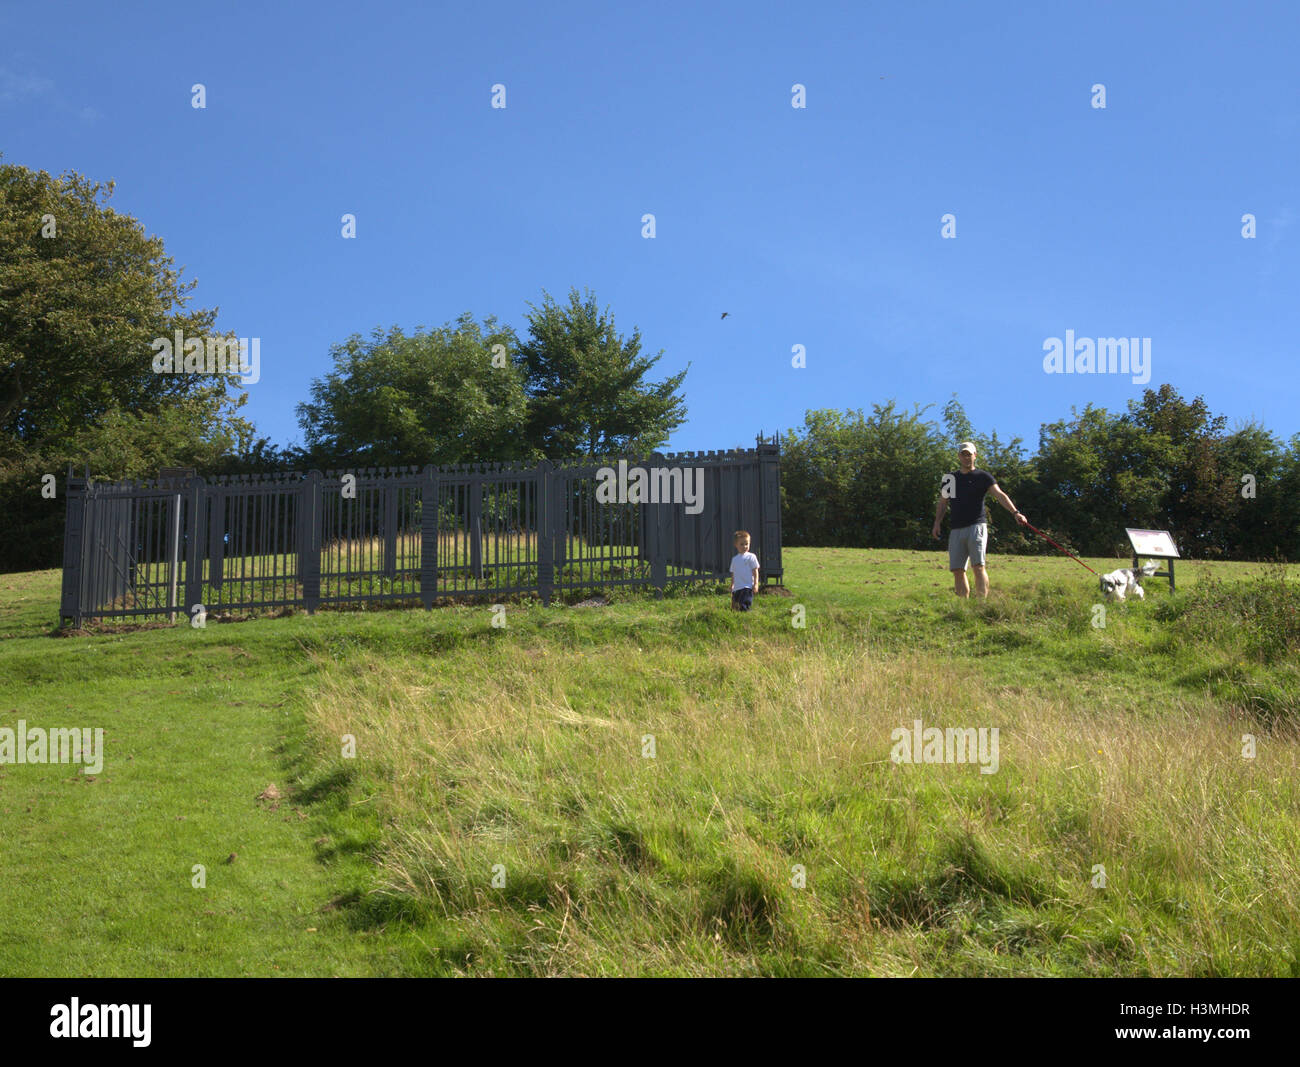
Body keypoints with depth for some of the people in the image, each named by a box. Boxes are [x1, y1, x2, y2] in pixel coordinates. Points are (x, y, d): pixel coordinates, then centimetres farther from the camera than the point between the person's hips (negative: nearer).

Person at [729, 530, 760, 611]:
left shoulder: (751, 557, 0)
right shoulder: (734, 559, 17)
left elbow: (755, 571, -3)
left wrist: (755, 584, -10)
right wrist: (732, 586, 20)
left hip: (747, 587, -6)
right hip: (736, 588, 6)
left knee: (744, 606, -21)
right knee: (734, 608, 7)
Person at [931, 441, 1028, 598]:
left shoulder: (983, 476, 5)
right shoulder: (950, 478, 17)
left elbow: (999, 495, -8)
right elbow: (942, 503, 20)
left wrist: (1015, 512, -22)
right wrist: (937, 523, 6)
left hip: (976, 526, -4)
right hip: (956, 529, 4)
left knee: (978, 566, -16)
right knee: (957, 570, 0)